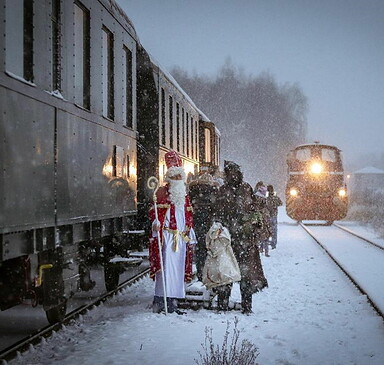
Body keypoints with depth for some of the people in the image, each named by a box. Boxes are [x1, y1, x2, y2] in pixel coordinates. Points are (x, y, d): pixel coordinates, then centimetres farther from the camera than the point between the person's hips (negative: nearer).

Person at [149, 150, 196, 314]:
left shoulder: (184, 195, 19)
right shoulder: (162, 192, 0)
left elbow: (189, 215, 23)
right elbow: (154, 211, -7)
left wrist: (189, 231, 16)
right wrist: (156, 223, -25)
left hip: (181, 237, 6)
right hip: (166, 235, -6)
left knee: (178, 267, 5)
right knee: (166, 266, -13)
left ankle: (173, 300, 11)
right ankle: (161, 301, -12)